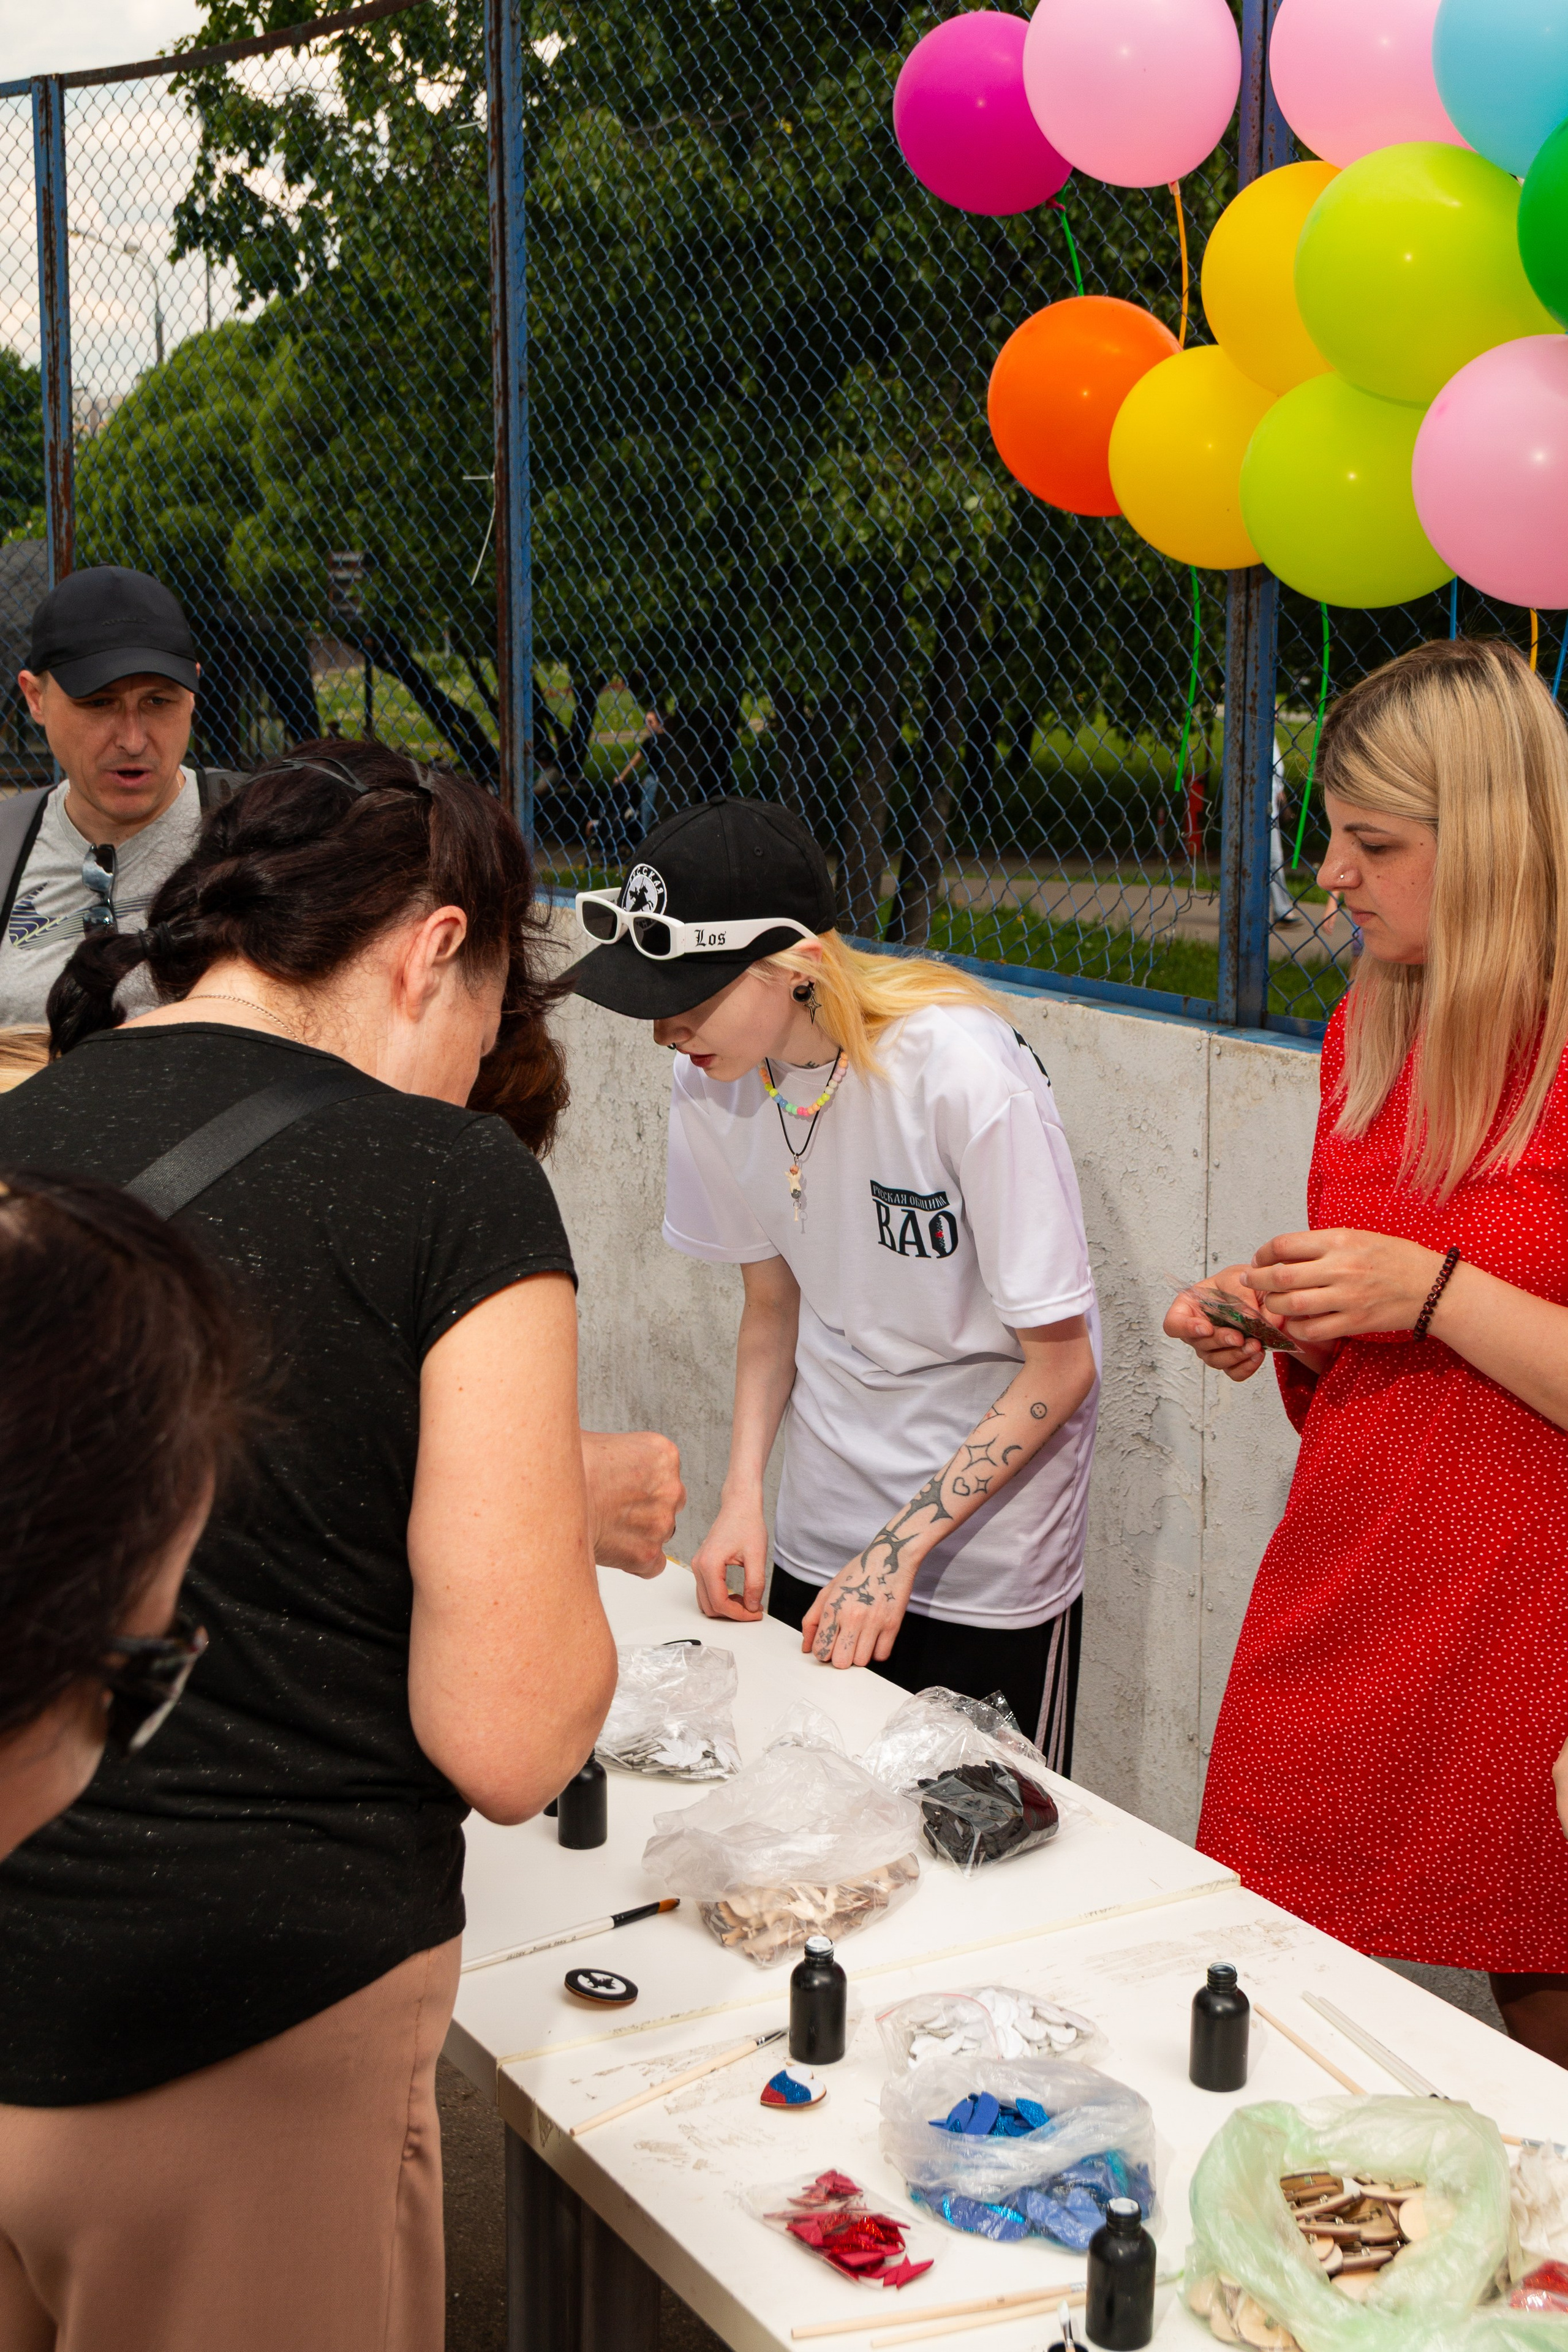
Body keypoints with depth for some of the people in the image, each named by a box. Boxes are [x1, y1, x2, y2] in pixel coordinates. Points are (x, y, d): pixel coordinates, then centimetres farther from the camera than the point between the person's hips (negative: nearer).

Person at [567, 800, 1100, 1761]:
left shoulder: (965, 1075, -26)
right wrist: (743, 1491, -6)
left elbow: (1061, 1364, -18)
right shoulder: (714, 1082, -9)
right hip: (820, 1540, 5)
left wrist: (901, 1547, -19)